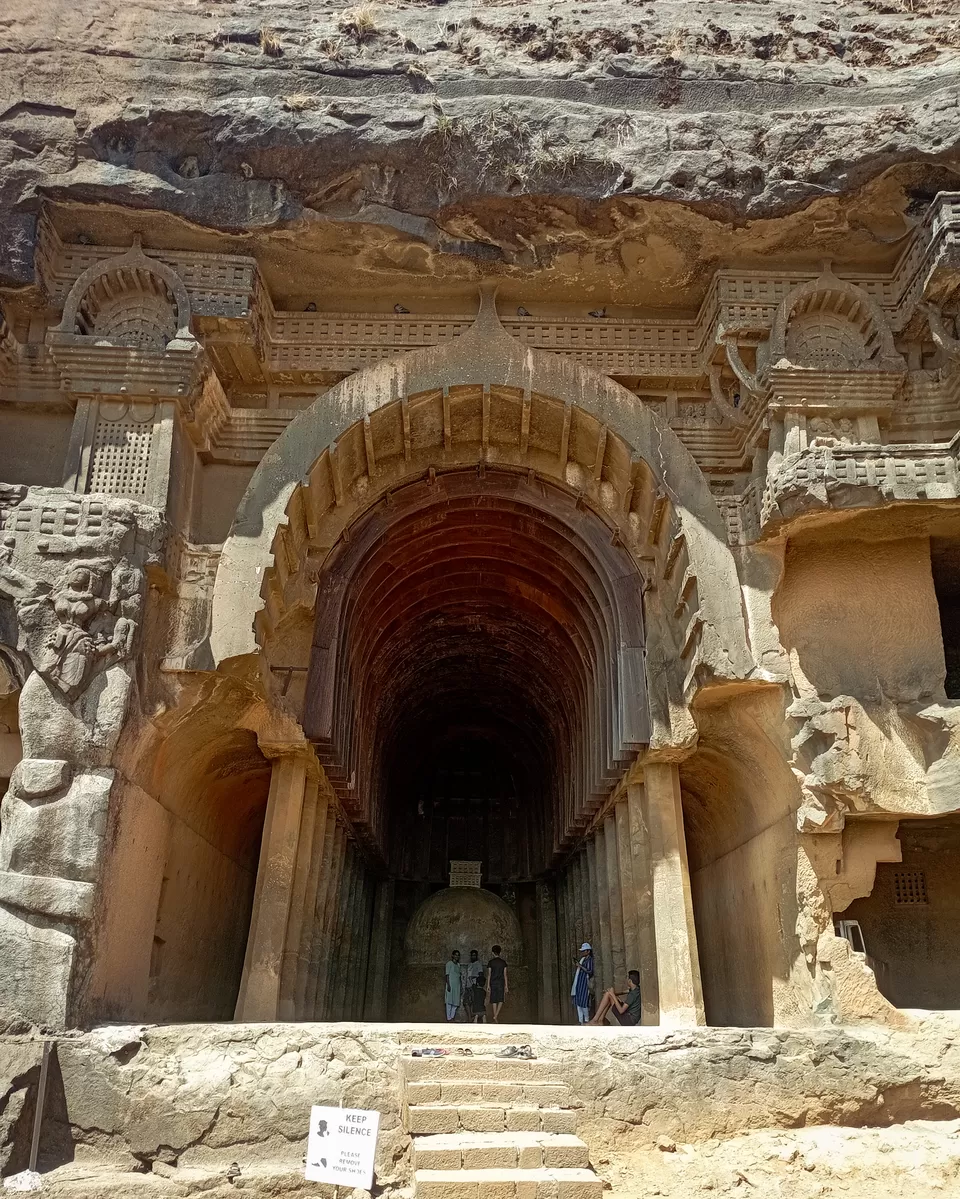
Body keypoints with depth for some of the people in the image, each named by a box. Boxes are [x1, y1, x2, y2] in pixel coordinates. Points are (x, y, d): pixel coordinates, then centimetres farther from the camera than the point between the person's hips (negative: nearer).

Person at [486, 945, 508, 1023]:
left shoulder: (490, 962, 1)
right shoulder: (503, 962, 5)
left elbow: (489, 974, -1)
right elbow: (505, 975, 4)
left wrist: (488, 985, 1)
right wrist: (506, 986, 6)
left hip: (493, 983, 0)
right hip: (501, 983, 0)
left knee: (494, 1001, 5)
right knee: (500, 1000, 7)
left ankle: (495, 1019, 4)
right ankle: (496, 1016, -10)